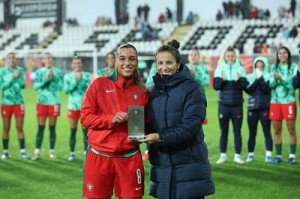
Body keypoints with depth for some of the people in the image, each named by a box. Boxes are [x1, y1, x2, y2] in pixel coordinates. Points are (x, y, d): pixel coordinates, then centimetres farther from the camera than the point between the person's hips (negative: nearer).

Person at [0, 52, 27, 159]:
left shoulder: (20, 70, 2)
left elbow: (23, 85, -4)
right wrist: (13, 77, -18)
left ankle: (22, 151, 4)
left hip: (18, 102, 0)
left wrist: (18, 76, -23)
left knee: (20, 127, -1)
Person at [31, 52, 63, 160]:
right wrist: (46, 79, -16)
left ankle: (52, 150, 10)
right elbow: (35, 86, -5)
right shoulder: (39, 72, 4)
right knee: (41, 127, -2)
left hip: (54, 102, 0)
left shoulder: (58, 72, 2)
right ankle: (37, 151, -2)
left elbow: (60, 87, -3)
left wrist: (53, 78, -16)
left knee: (52, 127, 4)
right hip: (42, 102, 0)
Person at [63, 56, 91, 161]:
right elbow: (67, 90, -5)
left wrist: (82, 79, -17)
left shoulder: (86, 75, 5)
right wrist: (75, 80, -13)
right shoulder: (68, 76, 5)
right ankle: (72, 153, 7)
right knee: (73, 130, 2)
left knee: (86, 130, -1)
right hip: (73, 106, 0)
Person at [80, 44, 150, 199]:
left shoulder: (142, 92, 6)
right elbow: (85, 117, -3)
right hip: (99, 156, -1)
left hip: (130, 158, 2)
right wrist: (110, 119, -17)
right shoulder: (99, 84, 0)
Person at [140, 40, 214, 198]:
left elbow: (191, 125, -15)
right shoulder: (155, 90, 12)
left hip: (188, 166, -5)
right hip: (162, 166, 5)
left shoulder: (191, 88, -7)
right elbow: (150, 123, 15)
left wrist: (161, 137, -20)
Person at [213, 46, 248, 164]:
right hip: (223, 104, 0)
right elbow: (216, 86, -4)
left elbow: (245, 86, -4)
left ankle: (237, 156, 8)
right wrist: (222, 80, -23)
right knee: (224, 131, 6)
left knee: (237, 131, 3)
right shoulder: (220, 69, 2)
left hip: (237, 104, 0)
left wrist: (238, 80, -23)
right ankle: (223, 155, 12)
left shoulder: (240, 69, 2)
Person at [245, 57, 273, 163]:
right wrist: (256, 79, -12)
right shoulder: (250, 77, 8)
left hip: (265, 107, -2)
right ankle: (250, 155, 10)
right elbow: (248, 90, -5)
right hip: (252, 108, 2)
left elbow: (267, 90, -12)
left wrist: (260, 78, -15)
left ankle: (268, 155, -5)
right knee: (252, 133, 5)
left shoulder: (268, 77, 1)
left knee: (267, 132, -4)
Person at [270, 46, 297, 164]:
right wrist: (274, 79, -17)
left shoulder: (293, 67, -1)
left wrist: (281, 79, -21)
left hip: (288, 101, -3)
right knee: (277, 130, 6)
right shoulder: (274, 67, 10)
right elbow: (271, 84, 4)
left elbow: (292, 83, -8)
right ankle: (278, 155, 13)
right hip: (275, 101, 3)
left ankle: (292, 155, 6)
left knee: (291, 130, -1)